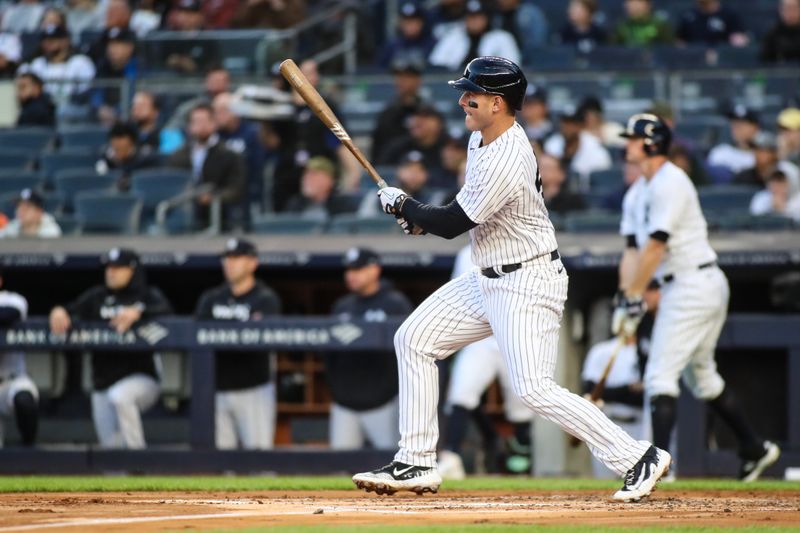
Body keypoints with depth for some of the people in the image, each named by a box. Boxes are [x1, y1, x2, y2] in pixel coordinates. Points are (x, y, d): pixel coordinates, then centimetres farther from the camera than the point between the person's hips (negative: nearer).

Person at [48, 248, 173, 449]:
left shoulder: (148, 296, 2)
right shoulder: (97, 297, 13)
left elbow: (165, 310, -19)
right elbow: (74, 309, 1)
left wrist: (137, 313, -36)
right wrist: (59, 311, -23)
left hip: (141, 379, -5)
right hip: (102, 387, 5)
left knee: (119, 396, -36)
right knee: (111, 446, -1)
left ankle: (137, 453, -27)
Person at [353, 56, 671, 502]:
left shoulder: (505, 164, -28)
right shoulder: (483, 136, 3)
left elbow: (452, 224, -20)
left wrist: (404, 206, -3)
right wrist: (424, 215, 11)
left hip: (527, 285, -10)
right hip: (488, 278, 10)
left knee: (535, 389, -18)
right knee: (414, 340, 9)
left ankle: (639, 458, -11)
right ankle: (417, 465, 12)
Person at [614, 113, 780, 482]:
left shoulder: (670, 183, -15)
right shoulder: (637, 193, 14)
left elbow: (655, 247, -20)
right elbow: (632, 250, 10)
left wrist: (633, 297, -20)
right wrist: (625, 298, -4)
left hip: (695, 283, -10)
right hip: (680, 288, 10)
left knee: (660, 375, -14)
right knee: (701, 376, 18)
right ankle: (755, 448, 28)